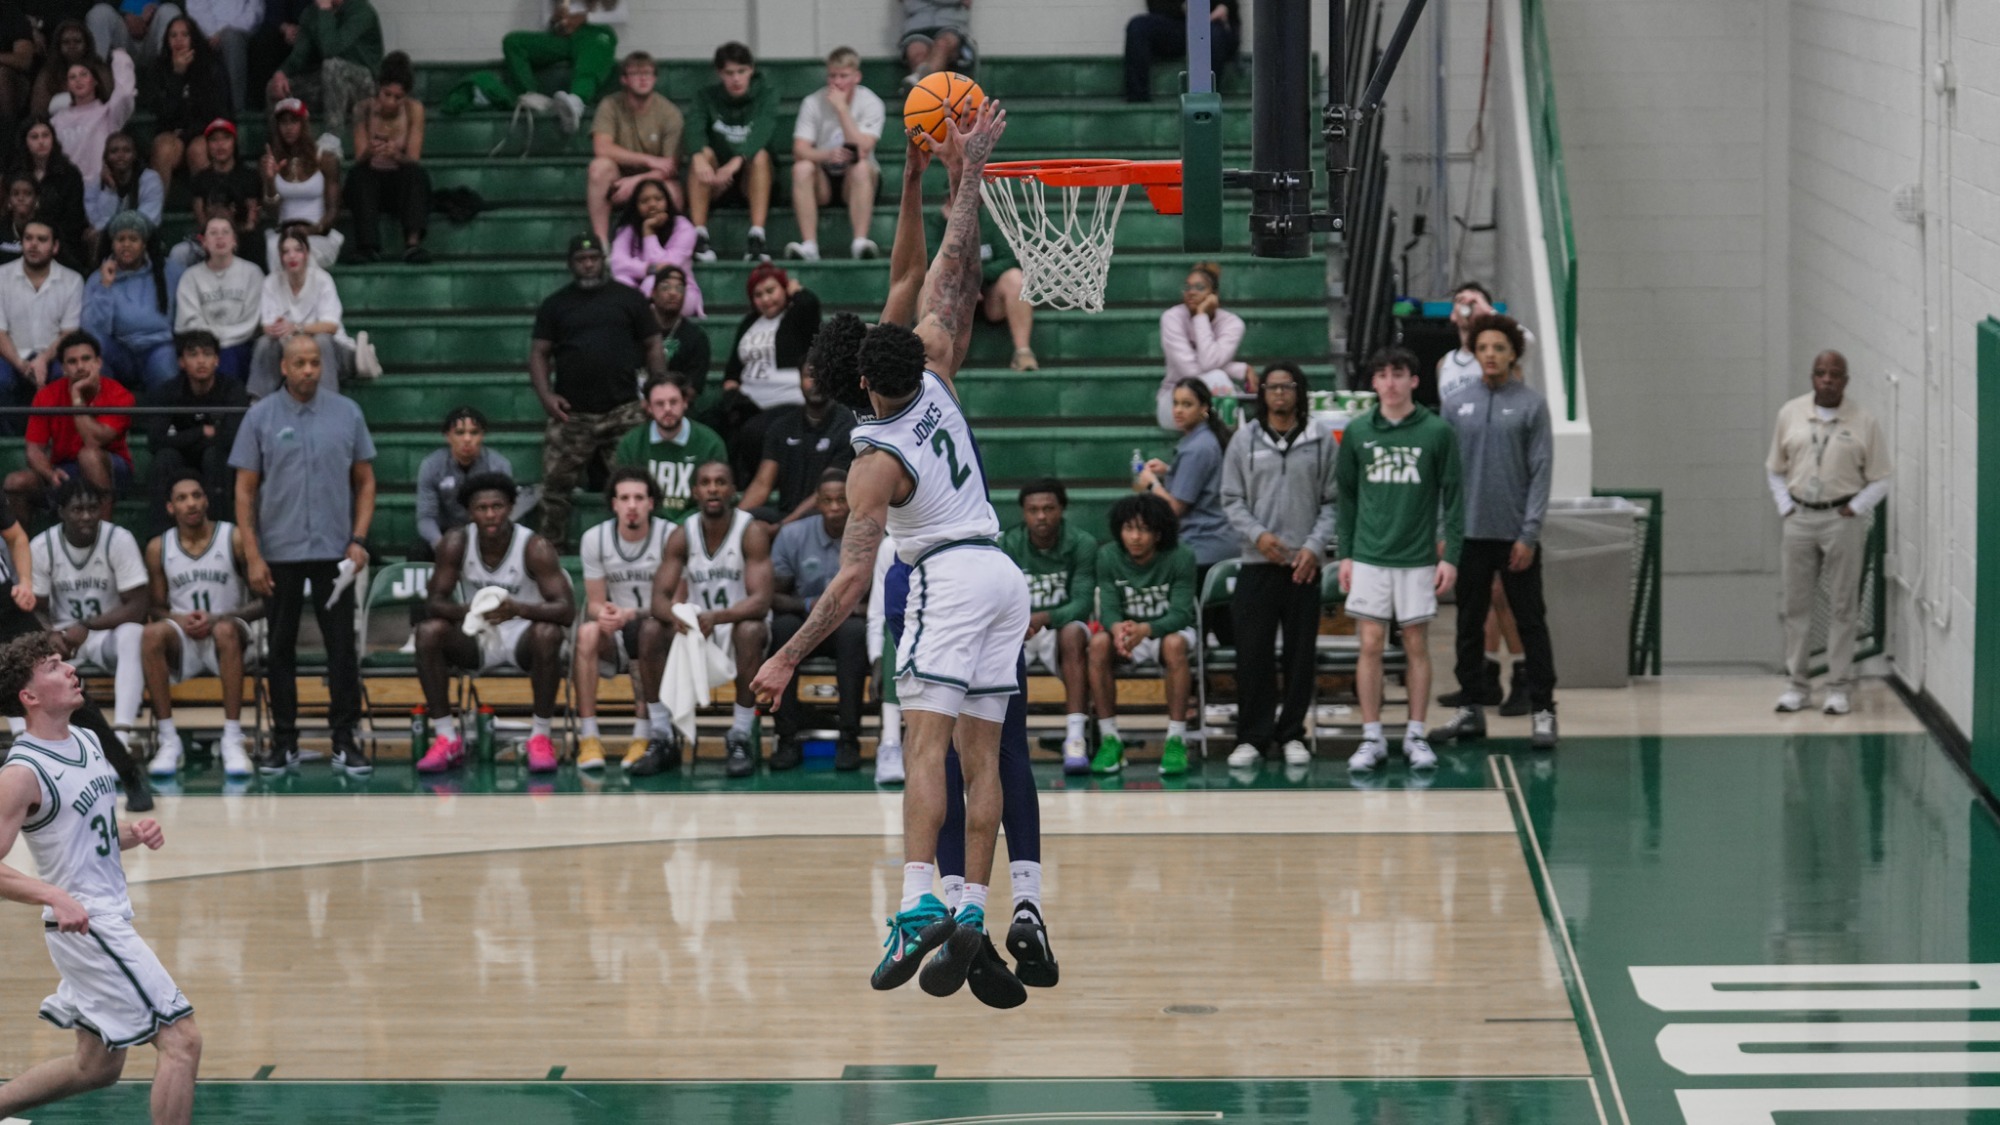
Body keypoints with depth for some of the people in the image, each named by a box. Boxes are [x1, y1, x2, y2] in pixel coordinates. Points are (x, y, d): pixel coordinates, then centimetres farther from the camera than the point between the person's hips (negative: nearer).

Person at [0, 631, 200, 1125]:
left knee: (96, 1067, 19)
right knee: (181, 1039, -12)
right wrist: (54, 896, -35)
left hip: (111, 919, 9)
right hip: (85, 922, -9)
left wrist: (135, 833, 2)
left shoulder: (88, 742, 10)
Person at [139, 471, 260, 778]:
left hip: (226, 630, -2)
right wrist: (179, 620, -15)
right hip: (183, 639, 2)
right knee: (152, 634, -32)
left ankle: (233, 740, -37)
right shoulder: (159, 548, 4)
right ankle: (168, 740, -29)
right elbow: (157, 608, 9)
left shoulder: (235, 539, -3)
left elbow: (265, 602, -4)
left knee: (226, 630, -38)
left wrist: (218, 618, -18)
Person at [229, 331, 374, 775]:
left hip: (335, 553, 0)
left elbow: (365, 480, 8)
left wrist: (359, 538, -4)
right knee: (281, 648, 6)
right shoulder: (261, 417, -1)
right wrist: (252, 555, -6)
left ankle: (345, 740, 6)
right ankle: (283, 741, 13)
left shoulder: (347, 414, 3)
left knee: (342, 647, 0)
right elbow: (245, 489, 0)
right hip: (279, 553, 0)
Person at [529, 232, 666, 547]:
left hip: (623, 411, -1)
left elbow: (653, 347, 11)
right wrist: (546, 395, -6)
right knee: (555, 483, -2)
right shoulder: (555, 305, 13)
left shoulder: (629, 299, 11)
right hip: (572, 414, 1)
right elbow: (539, 353, 10)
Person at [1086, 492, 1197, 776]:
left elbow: (1181, 613, -24)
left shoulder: (1180, 559, -16)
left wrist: (1145, 630, -44)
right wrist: (1118, 628, -40)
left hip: (1168, 631, -2)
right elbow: (1108, 608, -14)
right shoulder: (1108, 556, -9)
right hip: (1126, 630, 2)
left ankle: (1176, 739, -32)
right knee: (1099, 643, -30)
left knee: (1175, 644, -37)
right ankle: (1109, 739, -24)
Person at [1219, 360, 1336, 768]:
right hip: (1256, 564, 0)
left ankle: (1292, 734, 14)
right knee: (1253, 653, -3)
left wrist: (1315, 546, -8)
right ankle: (1252, 737, 4)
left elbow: (1333, 501, 4)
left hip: (1305, 565, 0)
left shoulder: (1322, 440, 4)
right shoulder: (1244, 440, 6)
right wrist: (1257, 534, -9)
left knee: (1300, 653, 4)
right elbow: (1232, 500, 7)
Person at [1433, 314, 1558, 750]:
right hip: (1470, 533, 3)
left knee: (1530, 623, 0)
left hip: (1515, 535, -3)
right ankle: (1470, 710, 16)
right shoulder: (1457, 405, 7)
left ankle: (1542, 710, 4)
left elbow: (1541, 471, -5)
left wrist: (1530, 534, -10)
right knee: (1469, 623, 9)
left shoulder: (1531, 404, -2)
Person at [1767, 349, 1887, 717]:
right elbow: (1775, 469, 14)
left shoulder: (1863, 423, -2)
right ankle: (1797, 684, 15)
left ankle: (1839, 687, 7)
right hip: (1800, 518, 3)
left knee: (1842, 606, 1)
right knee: (1797, 604, 6)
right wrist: (1785, 507, 3)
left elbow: (1879, 479, 2)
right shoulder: (1791, 414, 5)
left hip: (1842, 518, -3)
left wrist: (1854, 509, -8)